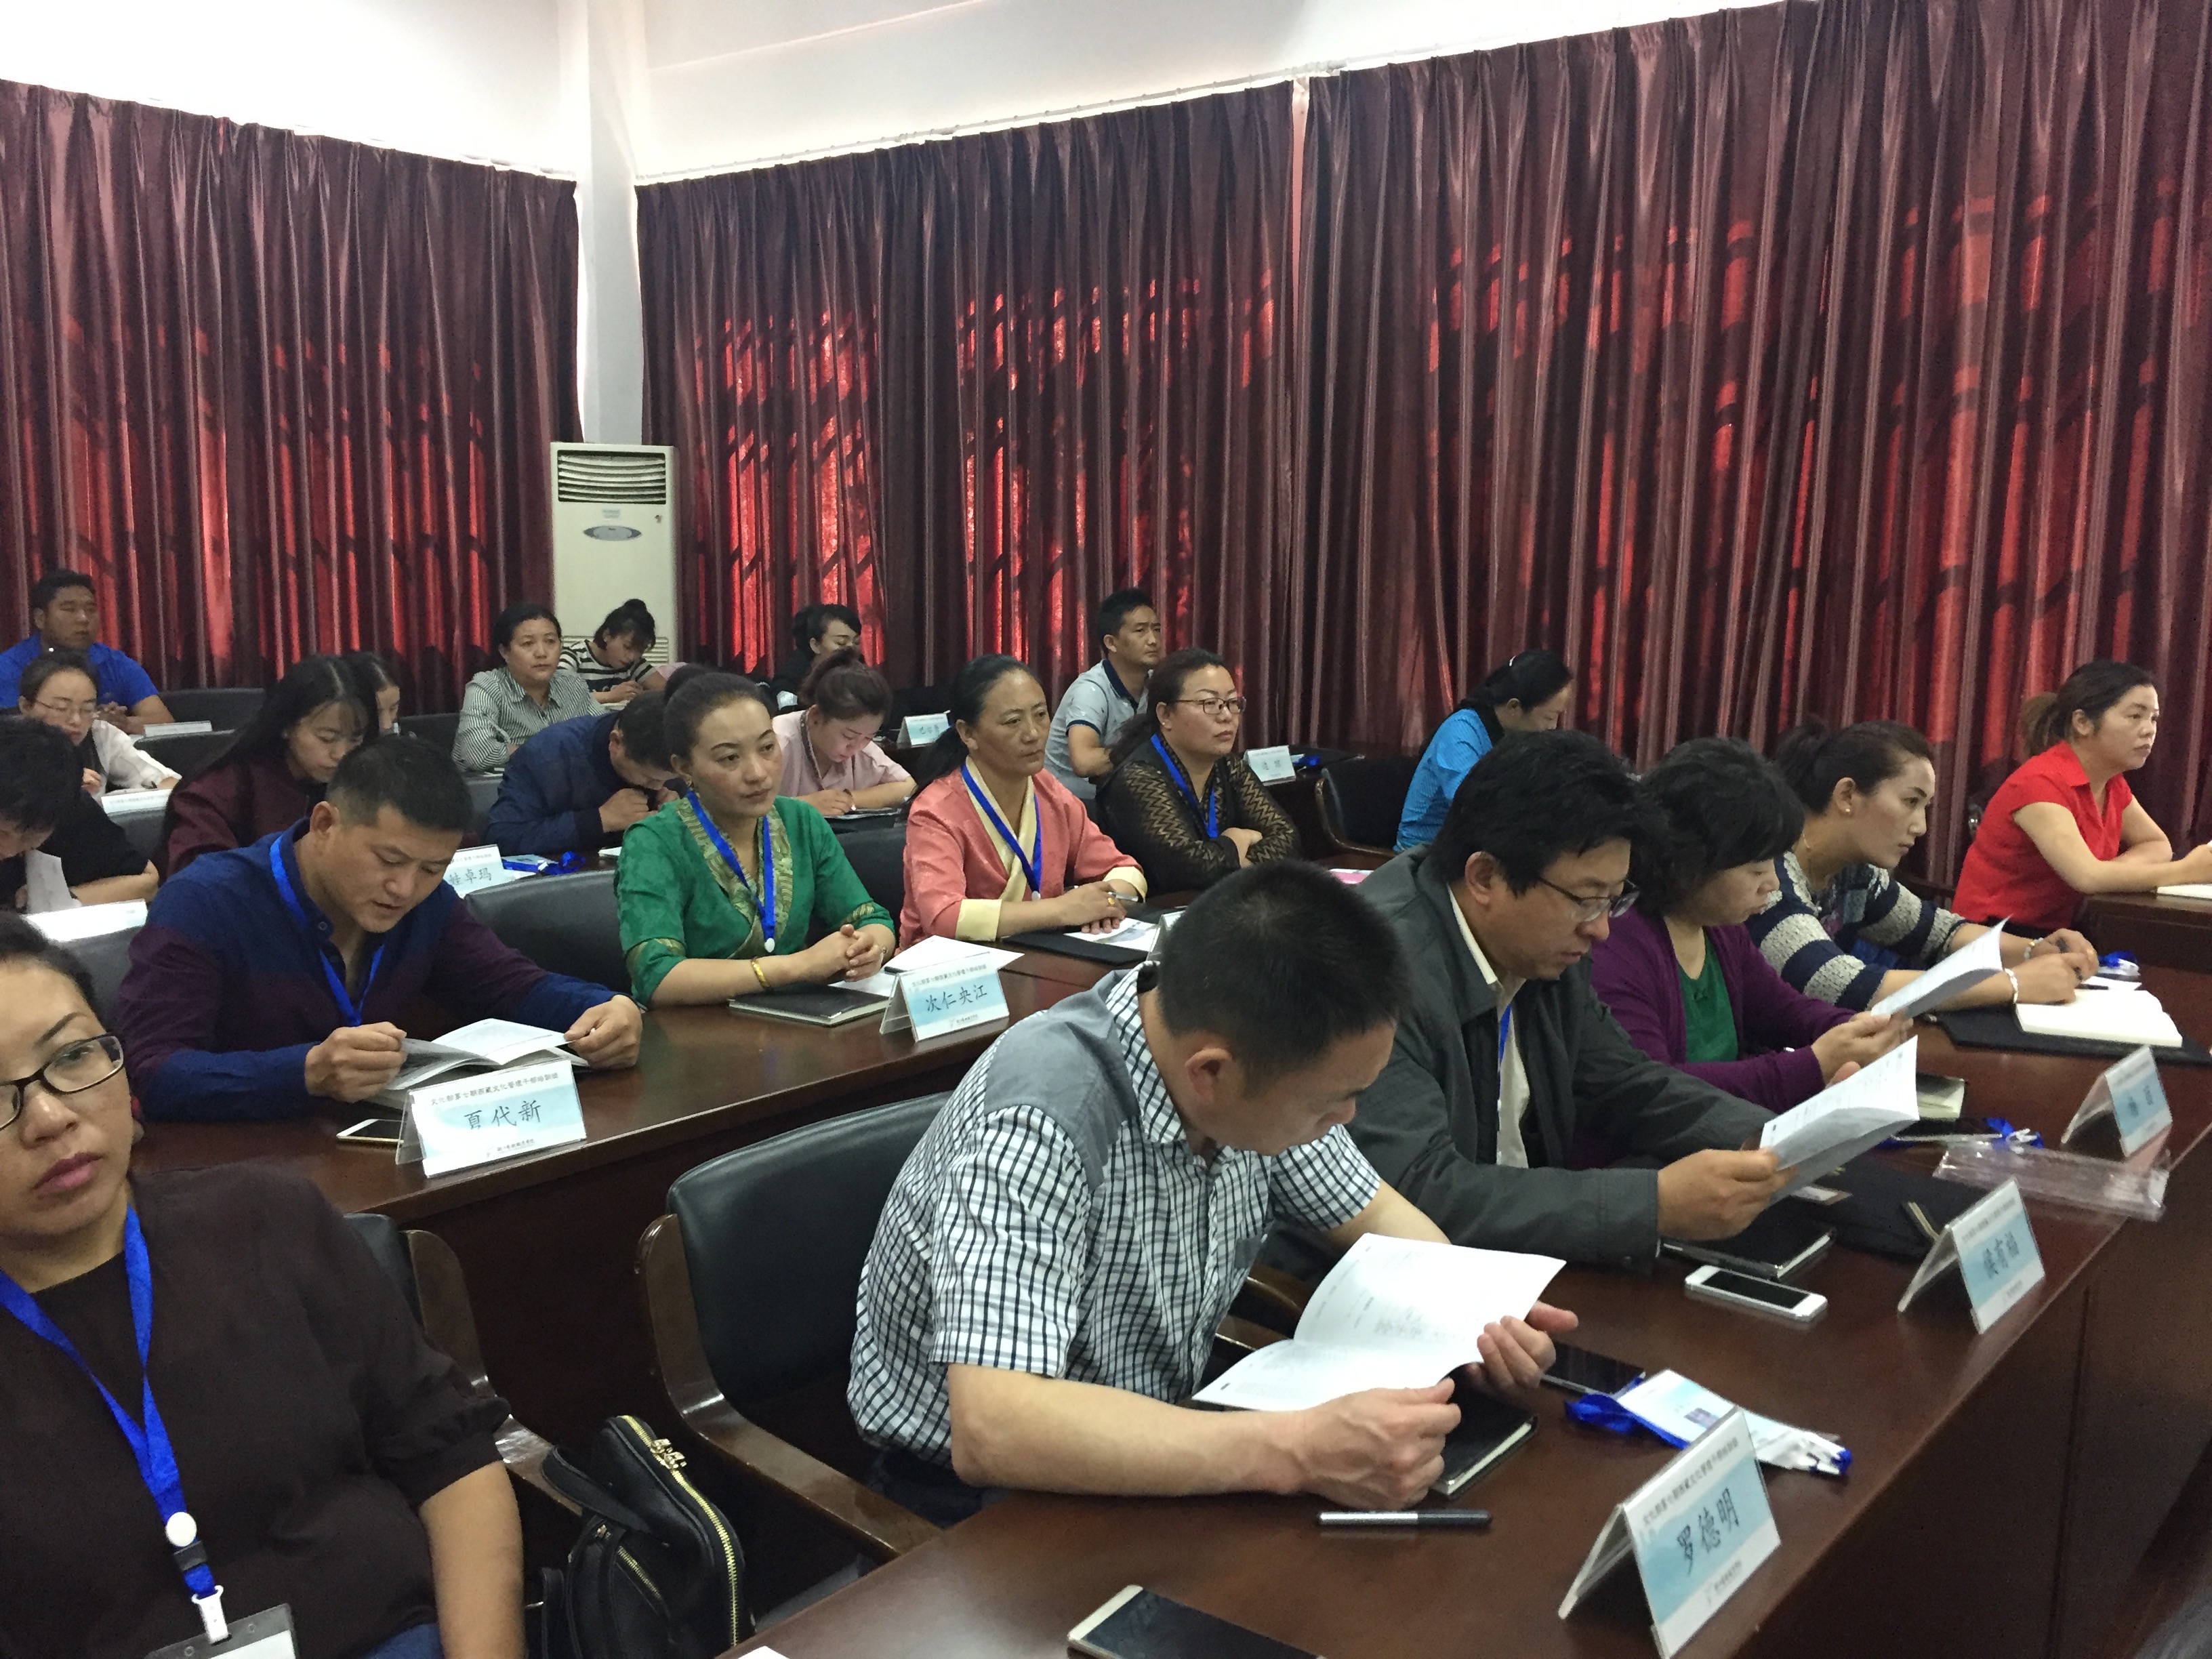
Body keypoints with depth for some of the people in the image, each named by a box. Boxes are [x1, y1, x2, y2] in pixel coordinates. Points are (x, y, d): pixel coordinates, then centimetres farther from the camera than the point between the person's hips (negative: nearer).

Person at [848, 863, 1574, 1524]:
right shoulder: (1039, 1123, -33)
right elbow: (990, 1432, -41)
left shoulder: (1256, 1072, -10)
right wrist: (1299, 1451, -45)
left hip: (1156, 1435, 7)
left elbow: (1376, 1215, 6)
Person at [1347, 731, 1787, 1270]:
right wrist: (1657, 1205, -30)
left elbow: (1625, 1085, 11)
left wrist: (1762, 1140, -6)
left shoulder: (1543, 942, -2)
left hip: (1517, 1256, 7)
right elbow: (1419, 1193, -31)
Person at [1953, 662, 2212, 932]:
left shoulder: (2112, 783, 6)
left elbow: (2159, 846, 10)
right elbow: (2087, 877, -28)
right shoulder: (2041, 782, -21)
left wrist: (2116, 871, -11)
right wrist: (2184, 871, -20)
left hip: (2058, 931, 8)